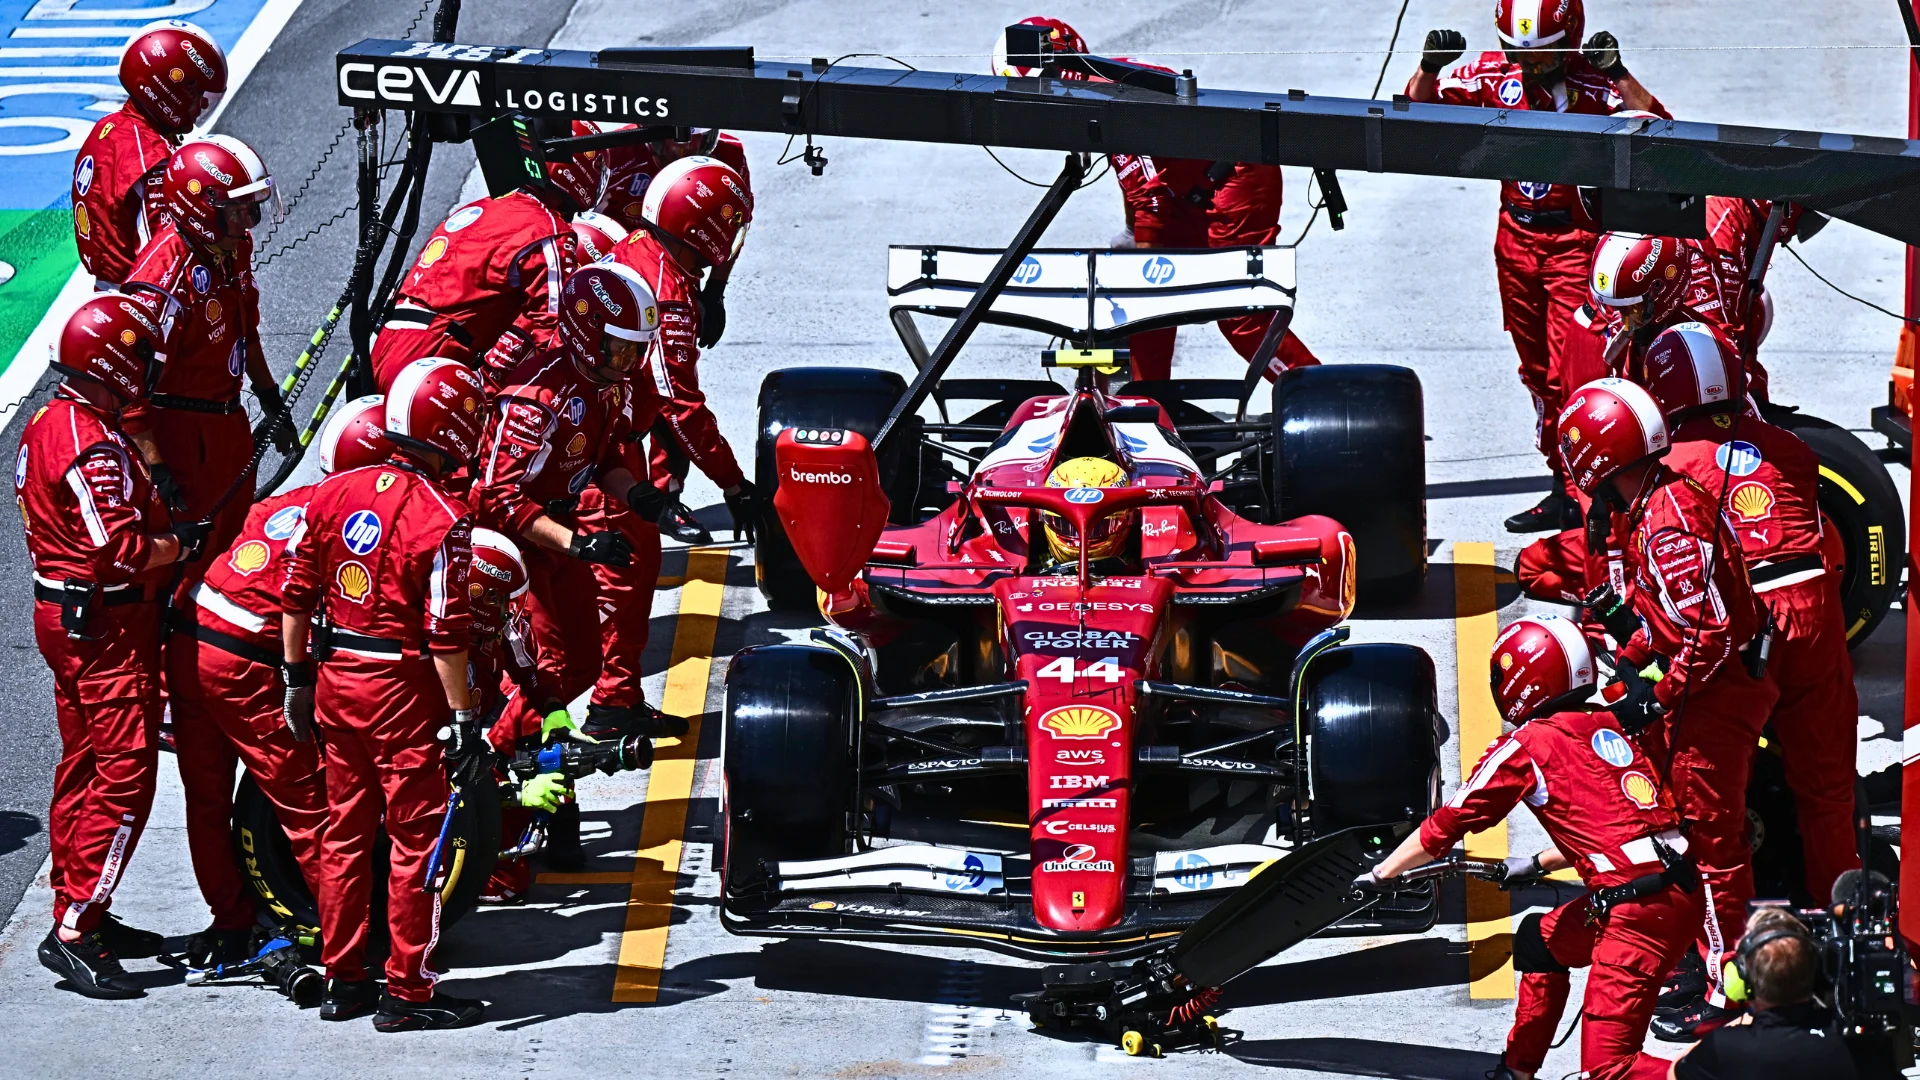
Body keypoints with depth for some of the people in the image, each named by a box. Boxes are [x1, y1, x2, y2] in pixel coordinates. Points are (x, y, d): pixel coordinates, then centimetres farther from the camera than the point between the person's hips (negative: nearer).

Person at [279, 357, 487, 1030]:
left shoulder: (334, 494, 2)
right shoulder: (442, 520, -17)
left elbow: (296, 595, 6)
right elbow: (446, 634, -18)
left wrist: (297, 678, 16)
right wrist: (465, 721, -12)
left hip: (335, 678, 6)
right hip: (402, 692, -6)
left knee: (346, 830, 16)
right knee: (417, 836, 3)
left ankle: (342, 980, 23)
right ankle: (407, 992, 6)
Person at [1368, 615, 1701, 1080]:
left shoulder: (1527, 745, -4)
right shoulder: (1607, 728, 17)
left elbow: (1447, 825, 1)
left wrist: (1378, 876, 14)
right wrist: (1536, 865, 41)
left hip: (1637, 910, -8)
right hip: (1683, 888, 8)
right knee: (1539, 938, 31)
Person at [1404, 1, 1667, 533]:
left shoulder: (1591, 80, -15)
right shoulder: (1494, 74, -2)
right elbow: (1415, 107, 5)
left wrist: (1616, 72, -33)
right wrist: (1430, 65, -14)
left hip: (1575, 237, -6)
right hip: (1516, 238, 6)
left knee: (1568, 373, -10)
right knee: (1537, 371, 12)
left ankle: (1573, 496, -6)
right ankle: (1565, 484, 22)